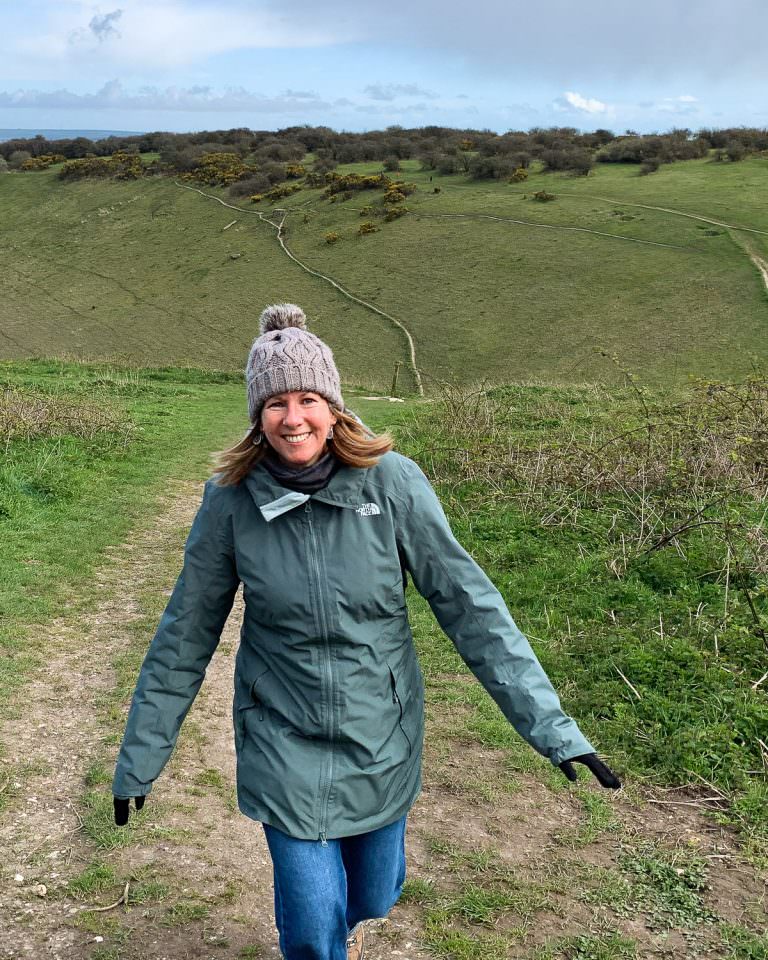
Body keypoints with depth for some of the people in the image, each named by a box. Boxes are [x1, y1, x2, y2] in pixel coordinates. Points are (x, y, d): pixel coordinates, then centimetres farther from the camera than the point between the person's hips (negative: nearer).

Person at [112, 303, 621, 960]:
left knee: (374, 898, 21)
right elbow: (186, 635, -2)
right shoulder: (231, 500, -13)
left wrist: (551, 723, -17)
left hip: (382, 736, 1)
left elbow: (468, 603, -14)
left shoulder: (391, 482, -16)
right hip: (284, 744, -1)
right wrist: (139, 758, 4)